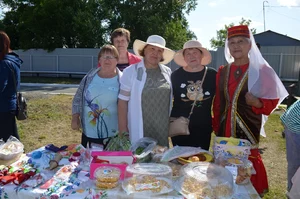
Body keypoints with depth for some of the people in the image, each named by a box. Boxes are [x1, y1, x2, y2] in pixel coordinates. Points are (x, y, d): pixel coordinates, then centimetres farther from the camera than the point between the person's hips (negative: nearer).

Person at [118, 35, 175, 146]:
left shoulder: (167, 72, 4)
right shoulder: (131, 71, -6)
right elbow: (123, 101, -6)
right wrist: (122, 129, -8)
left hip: (163, 130, 4)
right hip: (140, 131, -3)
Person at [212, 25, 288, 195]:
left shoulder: (262, 71, -7)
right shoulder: (222, 72, 6)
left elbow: (272, 102, -4)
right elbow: (218, 103, 9)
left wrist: (257, 103, -25)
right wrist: (216, 128, 9)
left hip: (248, 130, -4)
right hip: (225, 130, 4)